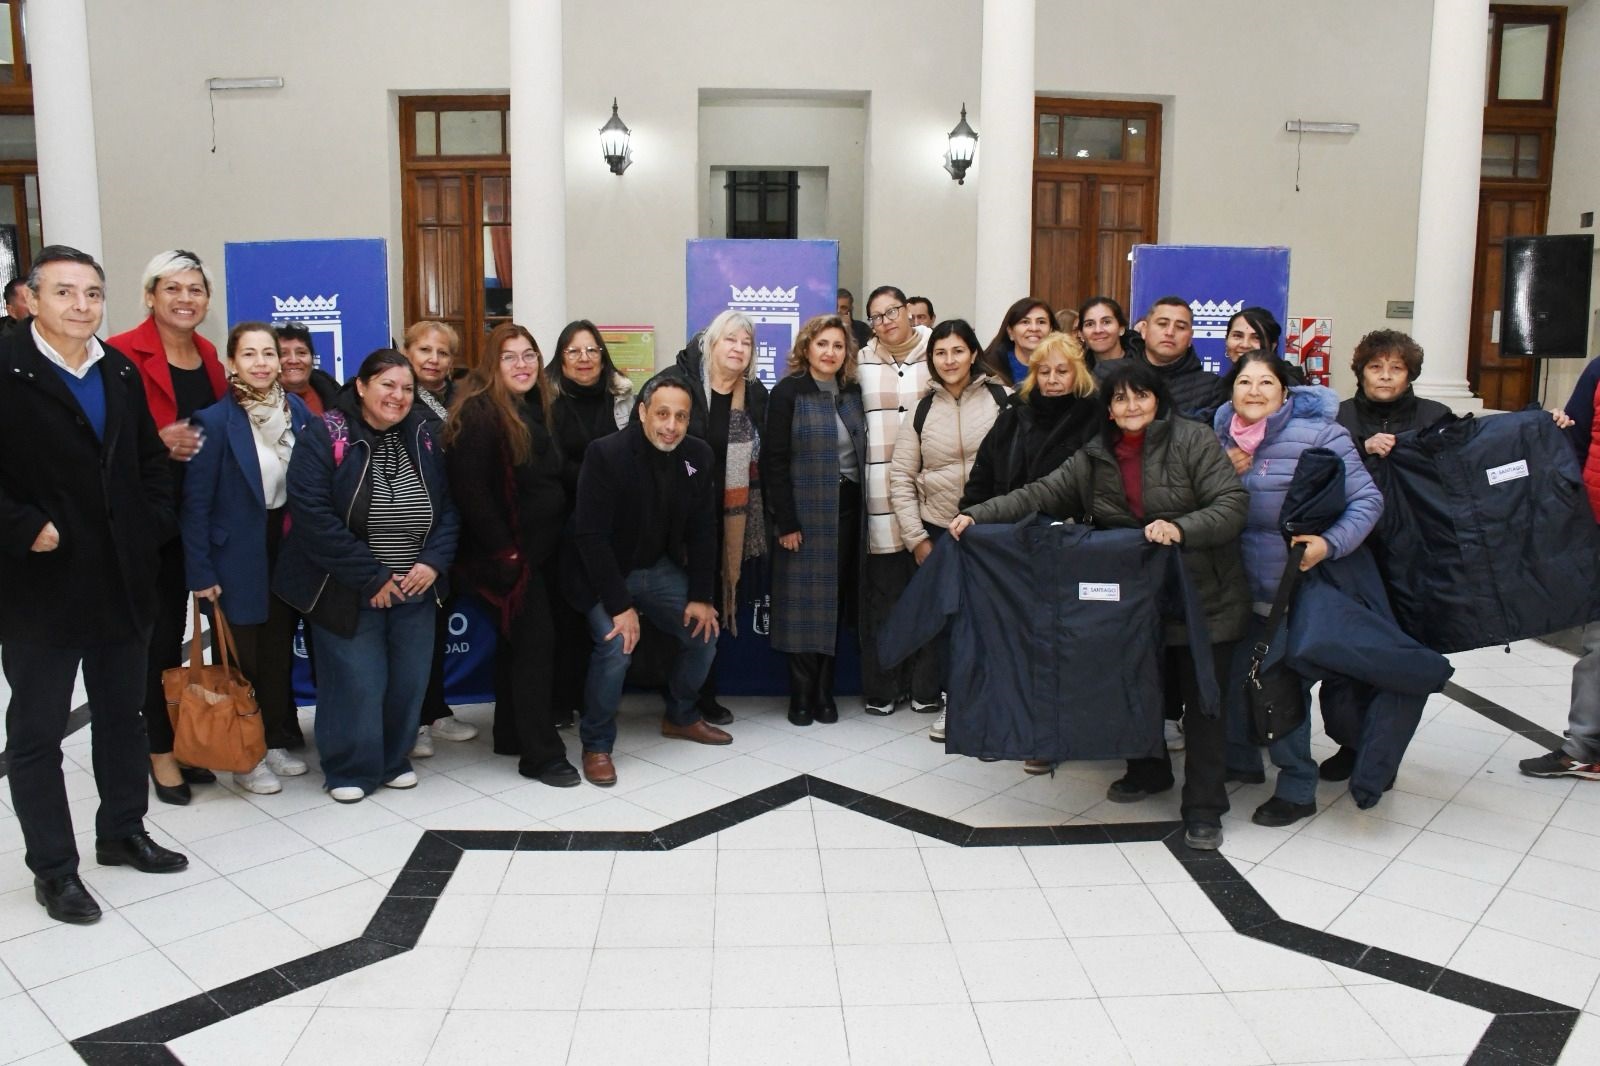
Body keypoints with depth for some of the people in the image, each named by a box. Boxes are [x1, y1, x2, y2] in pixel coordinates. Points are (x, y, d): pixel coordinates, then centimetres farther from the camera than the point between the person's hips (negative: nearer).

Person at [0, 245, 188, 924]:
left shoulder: (122, 372, 8)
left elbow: (150, 459, 14)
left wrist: (154, 523, 2)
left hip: (124, 580, 6)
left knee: (123, 713, 18)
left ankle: (122, 832, 35)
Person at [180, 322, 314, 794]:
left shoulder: (297, 409, 0)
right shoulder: (214, 420, -14)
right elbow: (195, 502, -13)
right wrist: (200, 573, -15)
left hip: (287, 548, 5)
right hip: (238, 556, -5)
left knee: (280, 649, 16)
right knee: (241, 655, 6)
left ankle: (277, 740, 31)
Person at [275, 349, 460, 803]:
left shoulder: (424, 437, 4)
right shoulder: (324, 436, -10)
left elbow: (449, 507, 6)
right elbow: (313, 515, -17)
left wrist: (433, 562, -10)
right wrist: (371, 578, -17)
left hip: (416, 589, 4)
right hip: (349, 592, -4)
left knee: (409, 680, 9)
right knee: (355, 682, 0)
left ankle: (394, 760, 30)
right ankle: (349, 769, 22)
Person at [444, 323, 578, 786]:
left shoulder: (532, 408, 11)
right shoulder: (479, 413, -15)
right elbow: (470, 491, -21)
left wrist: (552, 537, 11)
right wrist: (504, 551, -20)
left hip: (536, 550, 9)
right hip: (505, 553, -9)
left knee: (517, 642, 16)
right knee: (535, 640, -8)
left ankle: (511, 732, 29)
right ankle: (541, 753, 0)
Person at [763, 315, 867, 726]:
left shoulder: (853, 392, 11)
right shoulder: (788, 393, -4)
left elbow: (862, 451, 12)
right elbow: (774, 461, -9)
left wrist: (863, 505, 3)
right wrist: (786, 522, -14)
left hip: (848, 507, 5)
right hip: (807, 511, -4)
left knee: (837, 598, 6)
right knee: (806, 599, -1)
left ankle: (824, 691, 16)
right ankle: (802, 694, 10)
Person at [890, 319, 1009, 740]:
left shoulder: (1003, 400, -1)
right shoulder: (923, 409, 6)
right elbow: (901, 476, 6)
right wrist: (916, 538, 0)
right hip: (936, 531, 2)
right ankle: (947, 700, 20)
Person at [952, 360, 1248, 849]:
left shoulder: (1192, 440, -9)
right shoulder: (1095, 458, 4)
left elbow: (1232, 504, -15)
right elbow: (1038, 495, -1)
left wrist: (1180, 528, -32)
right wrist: (976, 515, -12)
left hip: (1203, 597, -4)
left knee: (1202, 702, 3)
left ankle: (1203, 809, 14)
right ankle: (1149, 771, 40)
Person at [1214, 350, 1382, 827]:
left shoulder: (1318, 435, -13)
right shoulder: (1225, 434, 5)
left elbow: (1367, 500, -13)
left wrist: (1330, 543, -28)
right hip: (1239, 584, 6)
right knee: (1233, 672, 15)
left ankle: (1297, 788, 17)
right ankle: (1240, 759, 37)